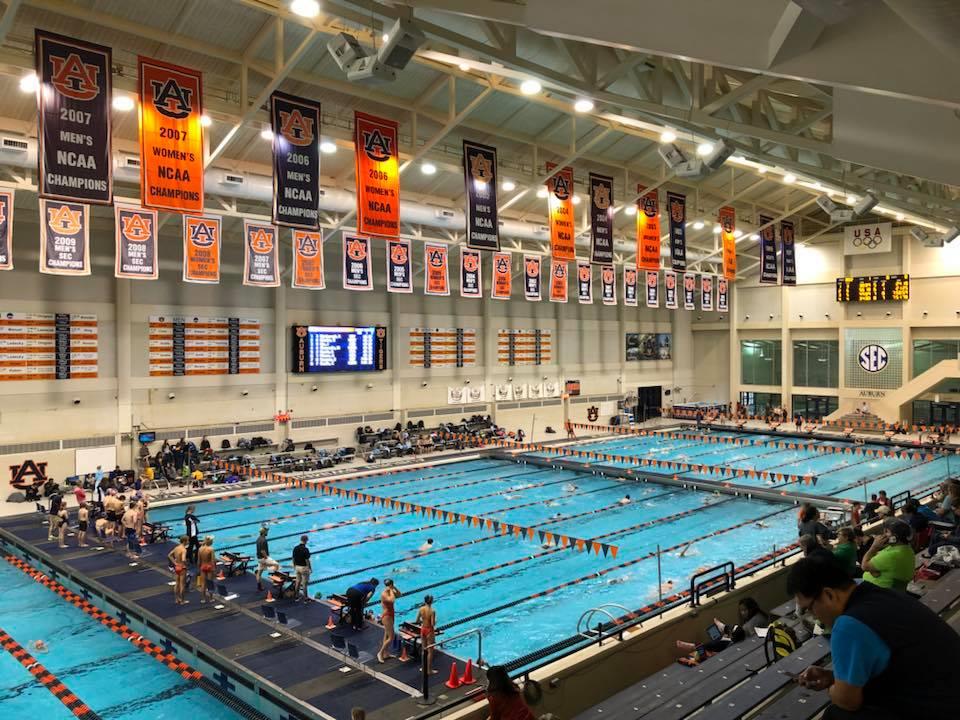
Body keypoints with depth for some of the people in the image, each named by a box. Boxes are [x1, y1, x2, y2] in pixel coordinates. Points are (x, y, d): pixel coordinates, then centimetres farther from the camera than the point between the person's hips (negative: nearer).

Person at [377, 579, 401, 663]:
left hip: (390, 615, 10)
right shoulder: (384, 594, -22)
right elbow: (392, 600, -38)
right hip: (387, 616, -10)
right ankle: (380, 653, 4)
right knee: (391, 637, -7)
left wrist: (395, 588, 0)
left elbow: (399, 594, 13)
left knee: (387, 636, 18)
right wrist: (391, 591, -26)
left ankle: (385, 654, 28)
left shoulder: (390, 592, 4)